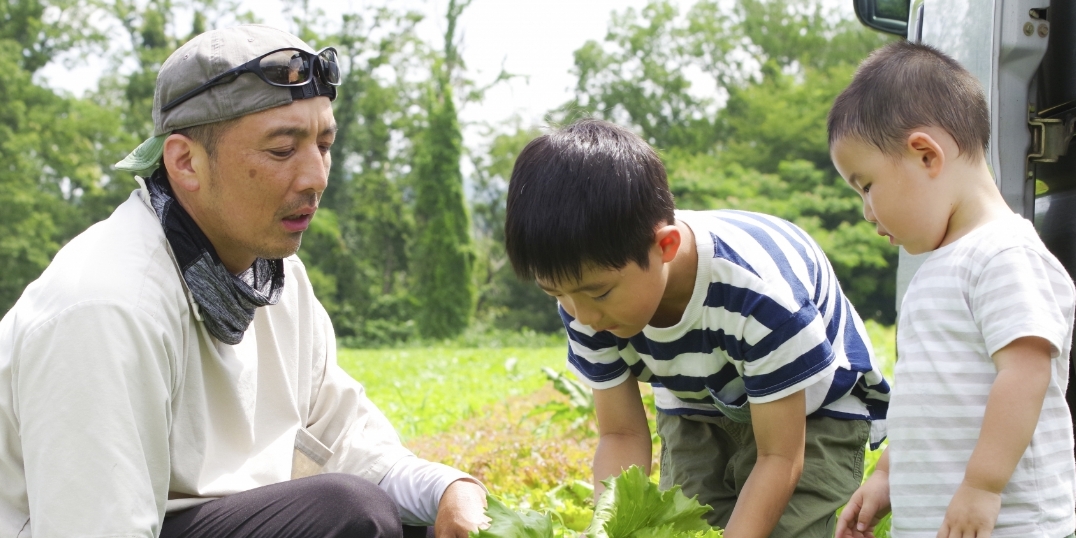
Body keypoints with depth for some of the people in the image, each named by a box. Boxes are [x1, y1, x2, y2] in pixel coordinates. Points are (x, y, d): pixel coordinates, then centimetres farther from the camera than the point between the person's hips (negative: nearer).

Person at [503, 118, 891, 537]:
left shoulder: (761, 292, -38)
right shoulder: (588, 294, -23)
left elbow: (780, 458, -29)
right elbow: (622, 435, -13)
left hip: (812, 412, -4)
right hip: (699, 412, 4)